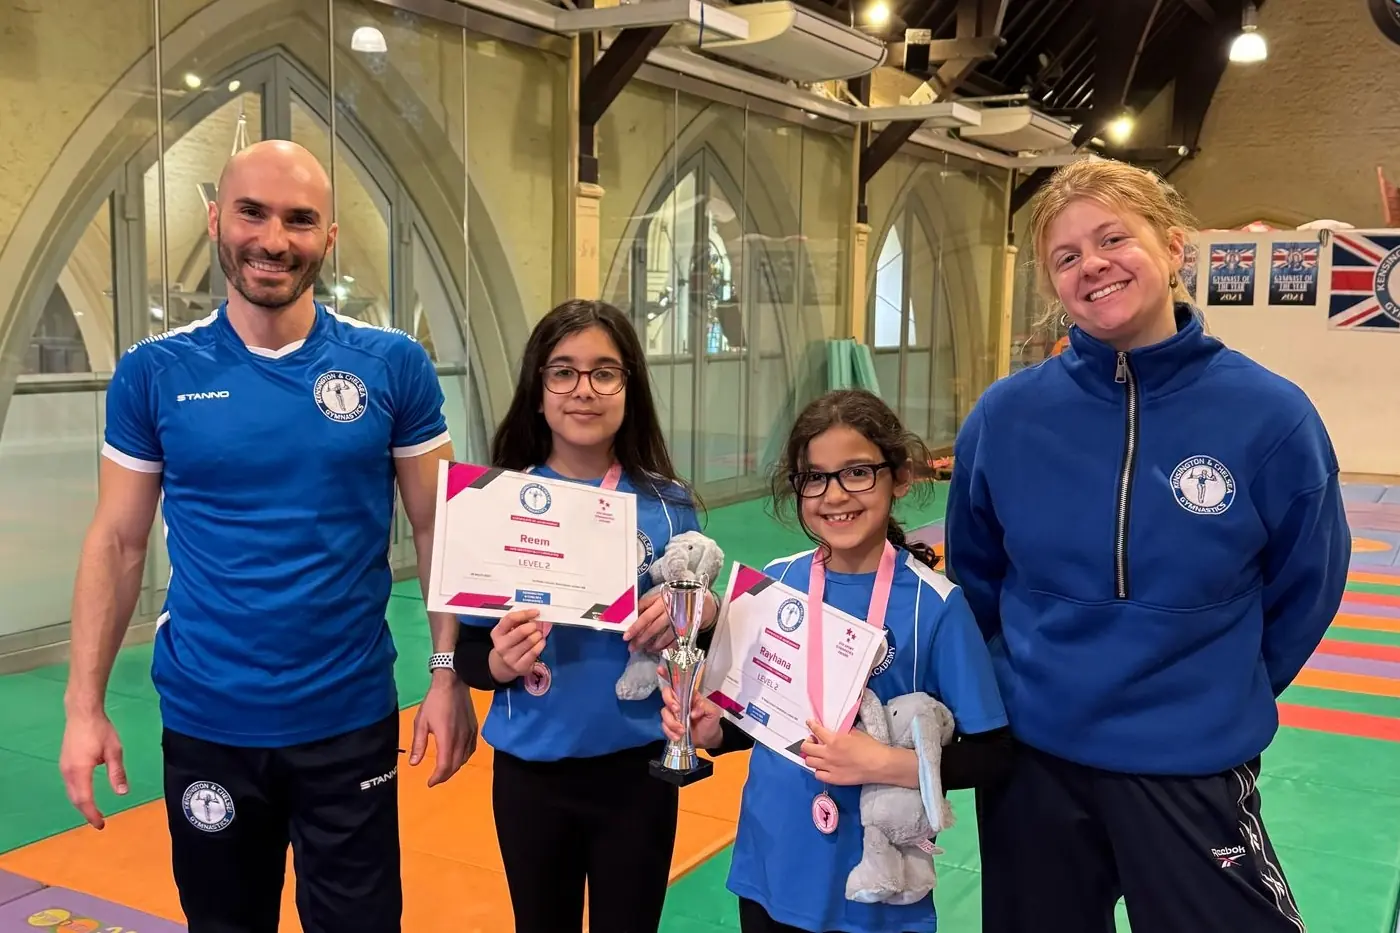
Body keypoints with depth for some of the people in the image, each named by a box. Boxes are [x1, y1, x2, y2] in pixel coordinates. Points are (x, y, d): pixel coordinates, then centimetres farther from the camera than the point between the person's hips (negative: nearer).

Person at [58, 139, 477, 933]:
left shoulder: (393, 365, -5)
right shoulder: (154, 373, -3)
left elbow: (437, 528, 0)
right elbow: (117, 544, 1)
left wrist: (448, 672, -6)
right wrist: (86, 704, -3)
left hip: (351, 719, -1)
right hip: (205, 723, 1)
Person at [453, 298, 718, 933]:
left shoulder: (668, 504, -6)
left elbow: (704, 619, 5)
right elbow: (468, 652, -2)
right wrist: (500, 663, -23)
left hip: (638, 769, 0)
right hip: (531, 773, 0)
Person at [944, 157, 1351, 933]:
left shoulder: (1270, 415, -12)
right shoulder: (1006, 415, -8)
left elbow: (1303, 593, 1)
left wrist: (1221, 699, 7)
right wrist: (1031, 676, 11)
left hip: (1192, 769, -2)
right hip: (1031, 757, 2)